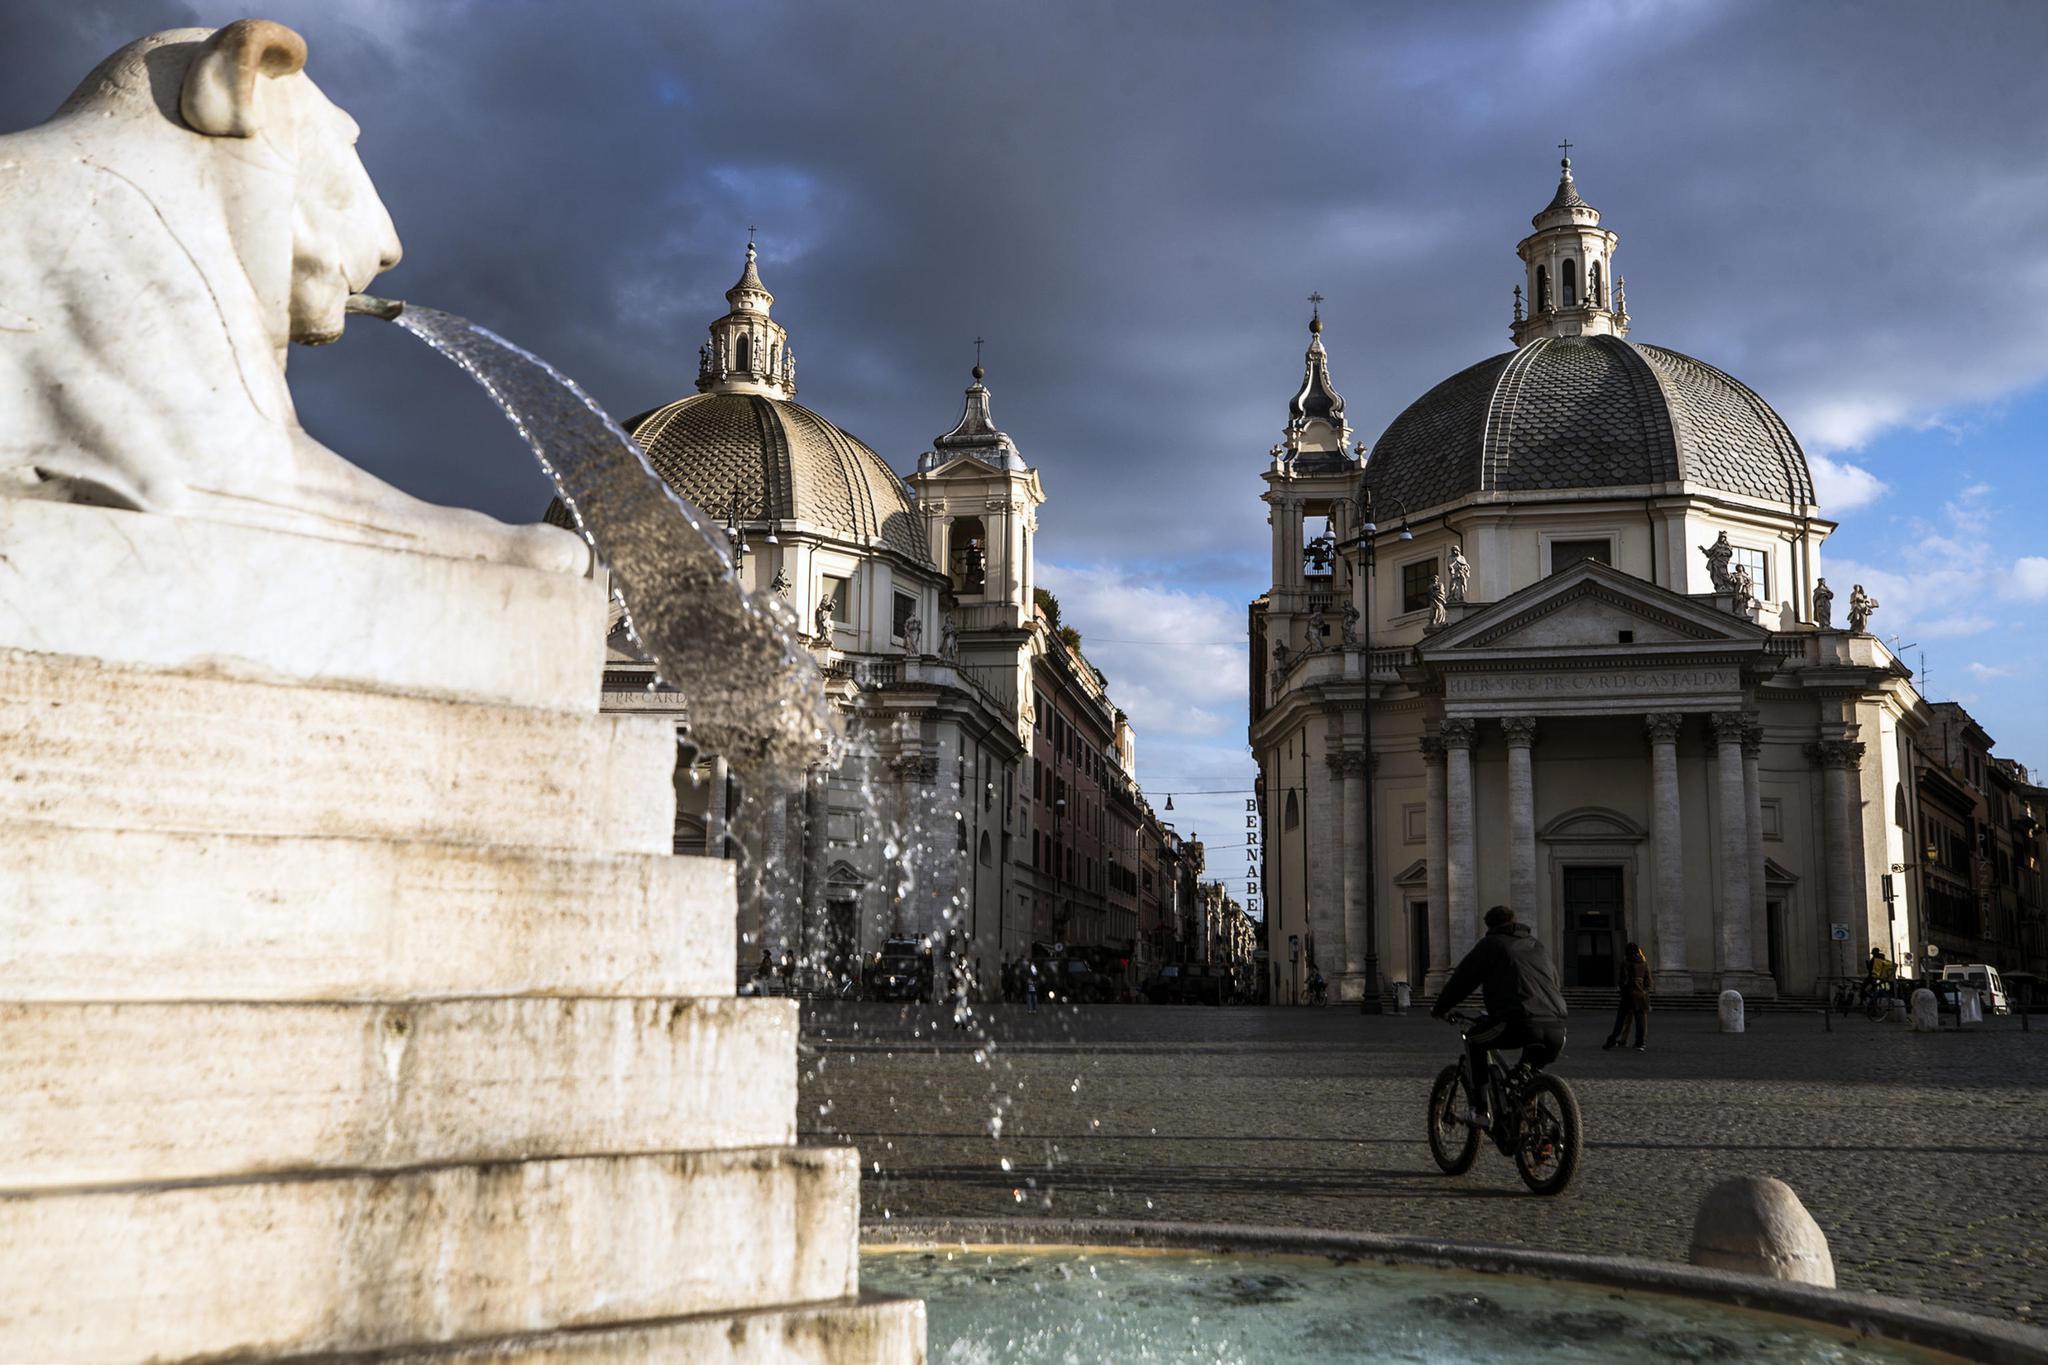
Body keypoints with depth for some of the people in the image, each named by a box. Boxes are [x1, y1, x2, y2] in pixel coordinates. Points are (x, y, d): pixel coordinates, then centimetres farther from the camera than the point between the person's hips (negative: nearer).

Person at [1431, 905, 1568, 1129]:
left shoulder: (1490, 944, 14)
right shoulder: (1536, 946, 31)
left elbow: (1462, 979, 13)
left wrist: (1440, 1008, 27)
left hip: (1518, 1025, -5)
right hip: (1556, 1028, 5)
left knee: (1474, 1039, 21)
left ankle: (1482, 1109, 12)